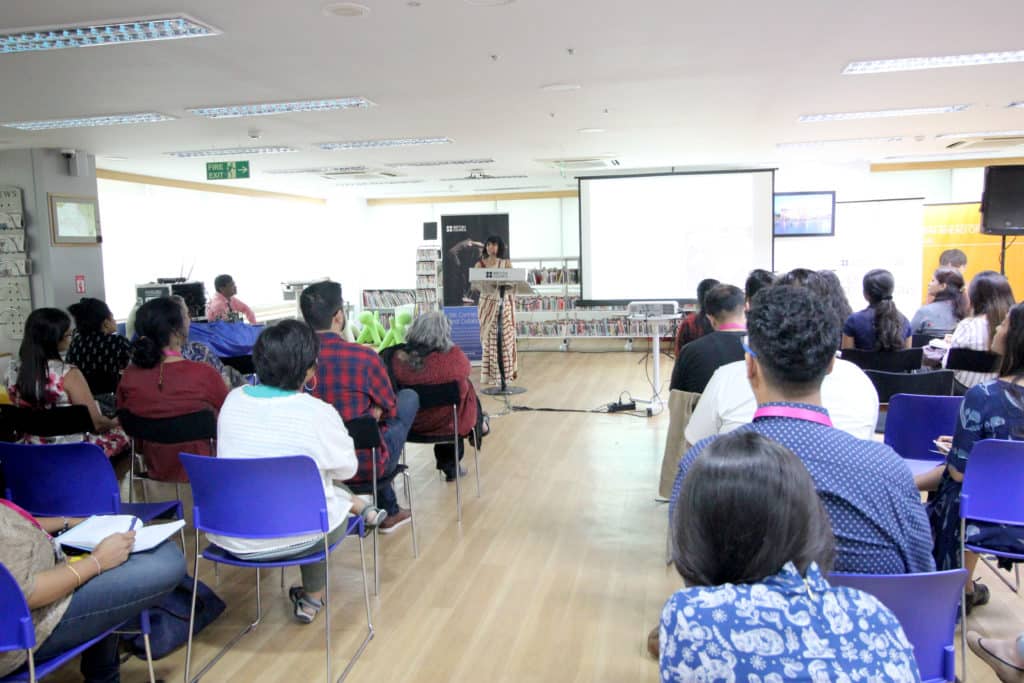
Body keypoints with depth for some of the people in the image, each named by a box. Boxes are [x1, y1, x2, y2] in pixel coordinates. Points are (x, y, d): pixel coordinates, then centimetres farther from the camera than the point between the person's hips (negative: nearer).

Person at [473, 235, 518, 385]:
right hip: (487, 302, 1)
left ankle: (505, 372, 2)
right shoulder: (480, 264, 6)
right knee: (488, 337, -1)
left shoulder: (506, 263, 6)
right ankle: (489, 373, 6)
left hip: (504, 302, 0)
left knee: (504, 337, -4)